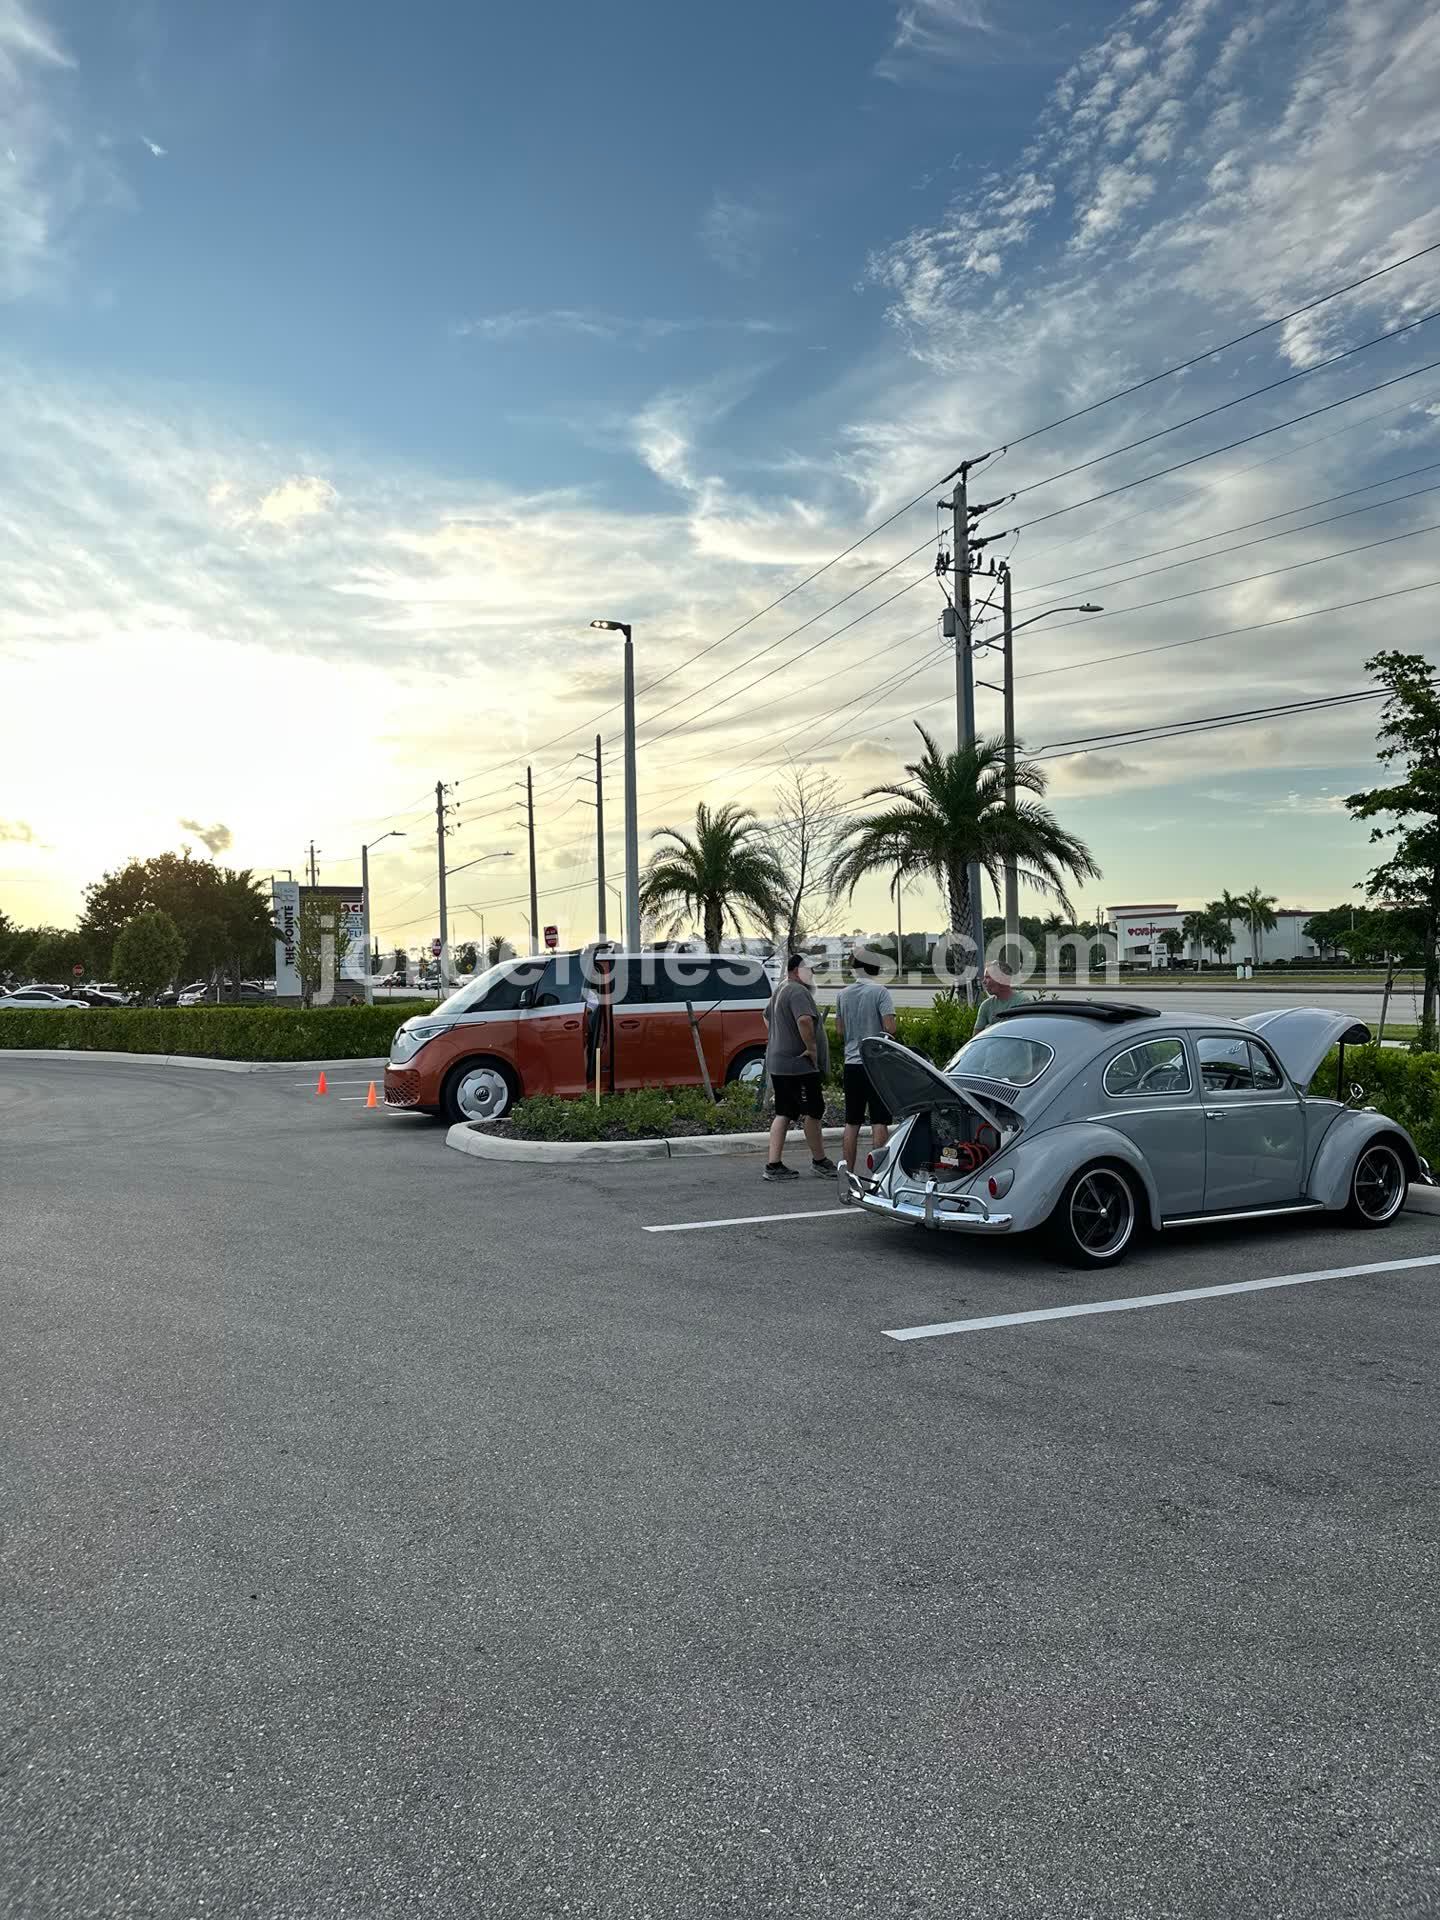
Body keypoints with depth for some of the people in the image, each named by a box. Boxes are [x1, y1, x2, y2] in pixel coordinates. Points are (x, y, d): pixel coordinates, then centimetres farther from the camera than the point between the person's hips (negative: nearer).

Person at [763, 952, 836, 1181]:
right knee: (812, 1112, 2)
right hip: (799, 1066, -10)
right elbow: (804, 1020, -33)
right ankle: (820, 1161, 13)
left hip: (778, 1063, 10)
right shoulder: (798, 992, -16)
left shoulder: (780, 991, 18)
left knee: (782, 1114, 9)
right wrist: (812, 1048, -23)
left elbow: (769, 1017, 33)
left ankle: (774, 1165, 7)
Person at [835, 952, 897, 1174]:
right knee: (879, 1120, 0)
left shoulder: (843, 994, 6)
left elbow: (839, 1031, 10)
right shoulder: (880, 992, -10)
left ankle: (848, 1172, 12)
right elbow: (890, 1027, -17)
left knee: (852, 1122, 10)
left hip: (851, 1062, 5)